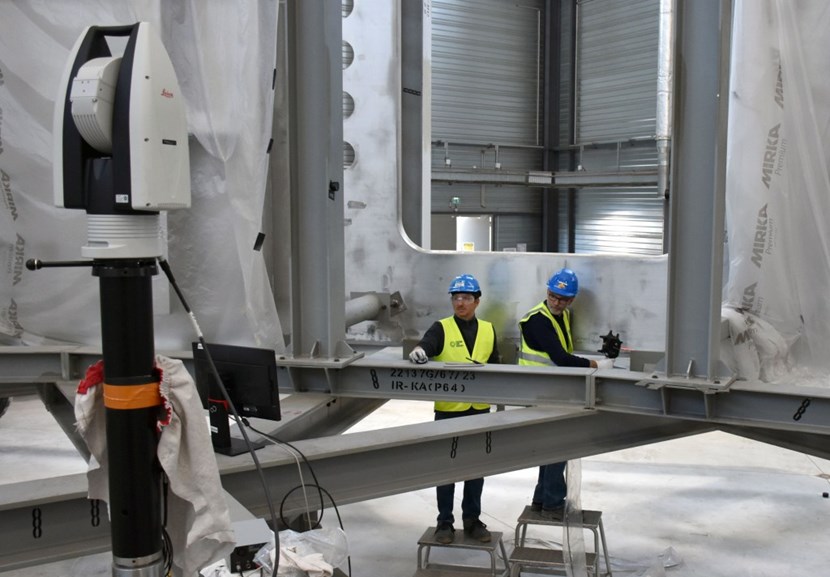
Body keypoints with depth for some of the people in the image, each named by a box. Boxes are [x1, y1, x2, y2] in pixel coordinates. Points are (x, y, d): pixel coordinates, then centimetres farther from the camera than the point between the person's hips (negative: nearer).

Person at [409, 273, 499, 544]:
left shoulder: (488, 330, 8)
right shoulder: (441, 328, -4)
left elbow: (494, 365, 15)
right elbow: (425, 346, -23)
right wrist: (419, 351, -46)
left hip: (479, 409, 4)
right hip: (448, 409, -3)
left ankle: (472, 519, 26)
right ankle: (445, 522, 18)